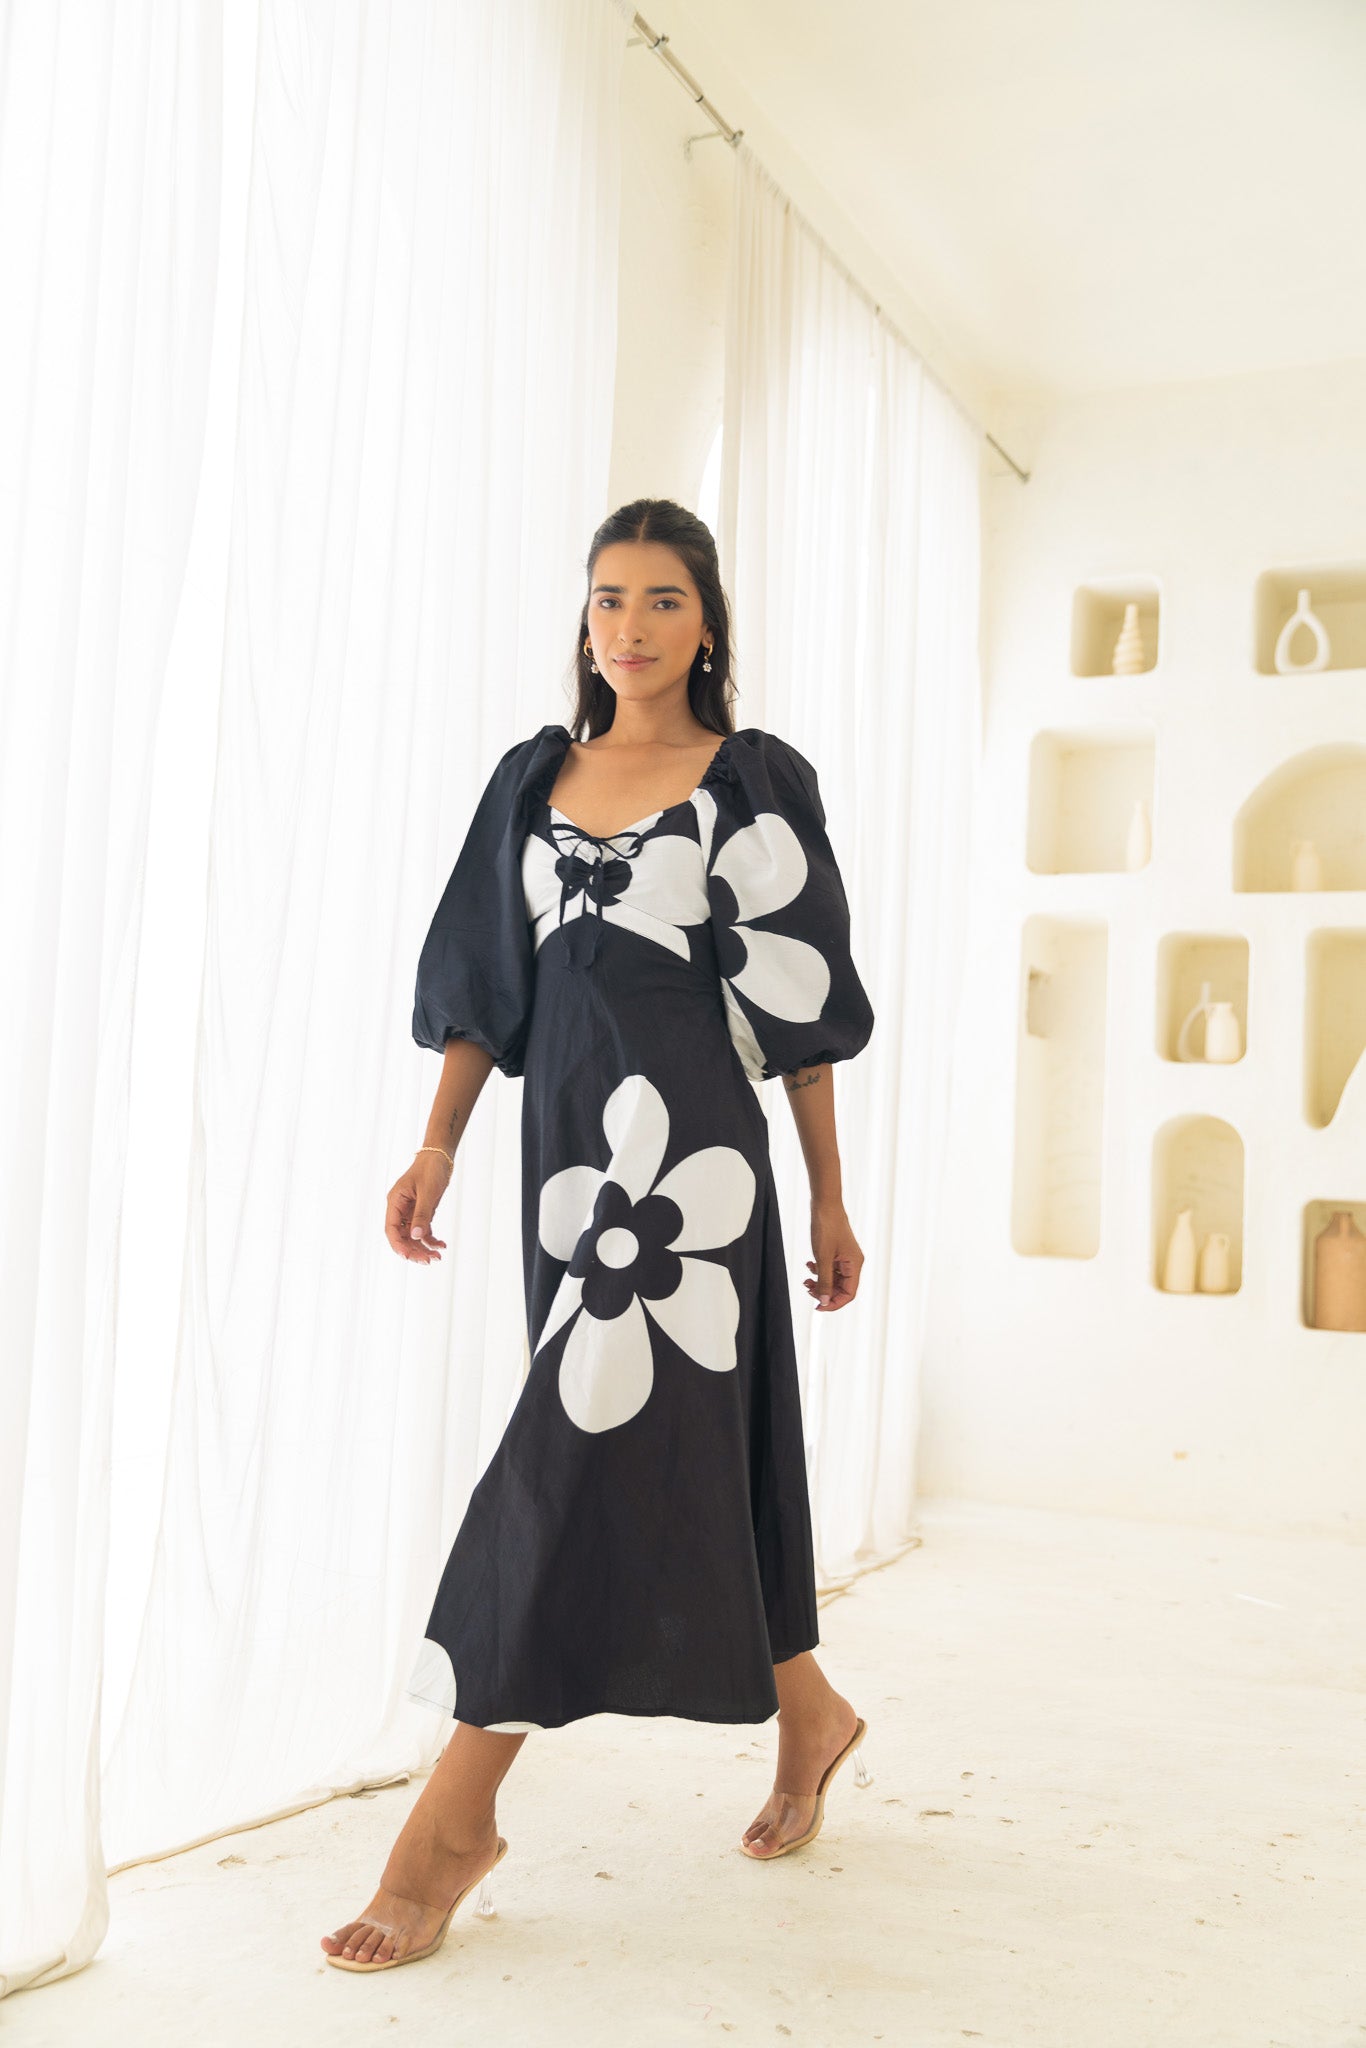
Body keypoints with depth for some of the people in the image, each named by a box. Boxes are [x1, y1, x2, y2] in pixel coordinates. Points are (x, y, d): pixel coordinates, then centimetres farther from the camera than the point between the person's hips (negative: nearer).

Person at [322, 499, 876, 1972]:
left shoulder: (756, 782, 2)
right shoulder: (535, 777, 14)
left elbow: (796, 1002, 1)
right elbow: (487, 982, 13)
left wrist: (829, 1197, 1)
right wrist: (439, 1145, 3)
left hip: (686, 1140, -5)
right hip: (568, 1136, 5)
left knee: (588, 1436, -10)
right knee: (687, 1438, 12)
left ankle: (458, 1814, -3)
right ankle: (809, 1713, 32)